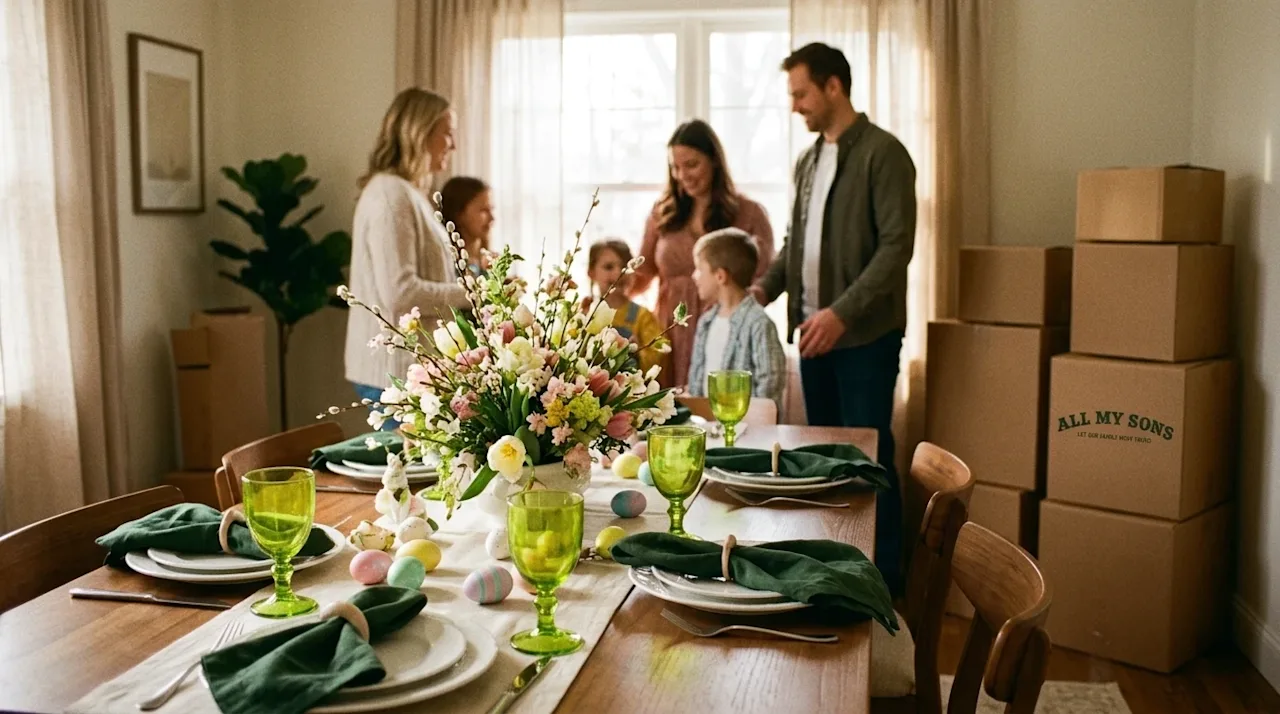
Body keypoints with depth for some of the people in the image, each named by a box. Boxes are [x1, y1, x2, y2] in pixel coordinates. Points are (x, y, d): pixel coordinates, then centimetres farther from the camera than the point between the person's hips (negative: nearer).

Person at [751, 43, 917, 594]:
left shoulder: (882, 153, -8)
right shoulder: (807, 161, 15)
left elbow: (897, 244, -16)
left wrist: (843, 312, -23)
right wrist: (765, 287, 3)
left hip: (864, 333, -7)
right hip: (814, 329, 7)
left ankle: (883, 576, 10)